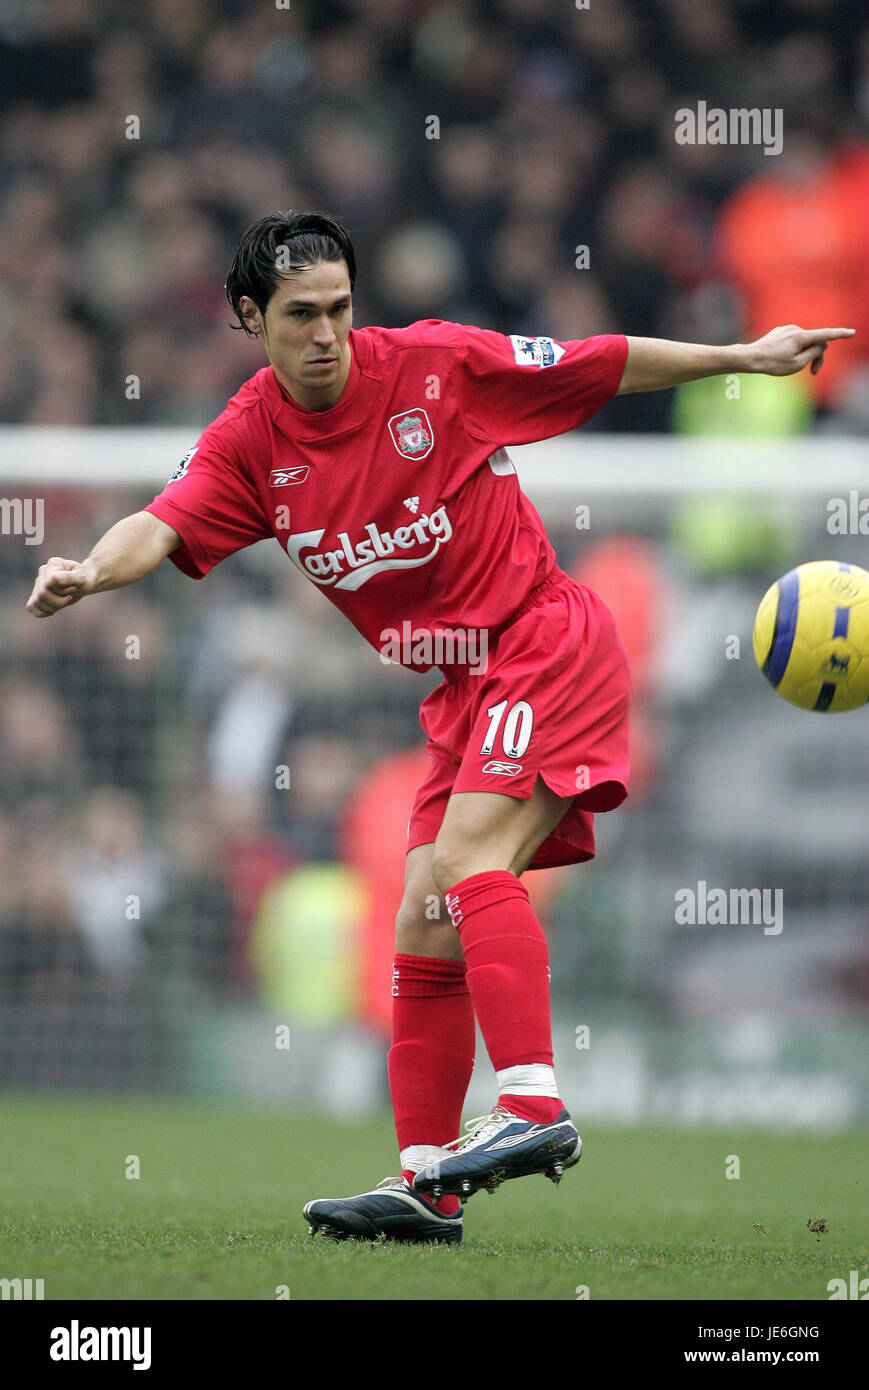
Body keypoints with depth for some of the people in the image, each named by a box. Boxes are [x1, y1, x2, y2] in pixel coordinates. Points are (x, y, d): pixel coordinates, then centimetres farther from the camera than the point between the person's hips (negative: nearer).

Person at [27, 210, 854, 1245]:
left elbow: (603, 365, 1)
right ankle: (426, 1184, 9)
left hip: (545, 641, -6)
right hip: (461, 691, 6)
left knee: (467, 859, -25)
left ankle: (533, 1108, -33)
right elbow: (163, 527, -15)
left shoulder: (435, 362, -10)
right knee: (423, 932, 4)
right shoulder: (248, 441, 0)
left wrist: (745, 356, 4)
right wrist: (89, 570, -37)